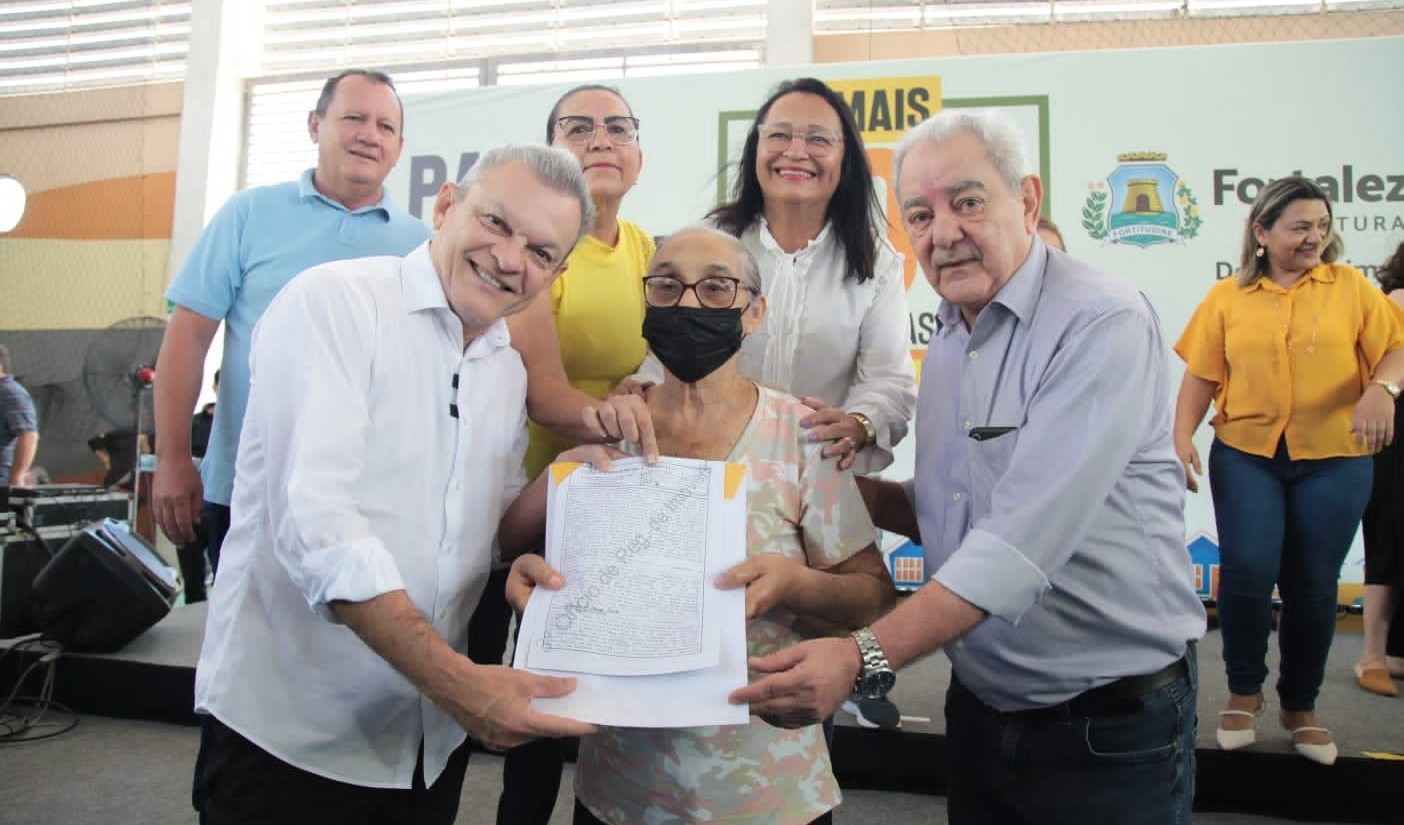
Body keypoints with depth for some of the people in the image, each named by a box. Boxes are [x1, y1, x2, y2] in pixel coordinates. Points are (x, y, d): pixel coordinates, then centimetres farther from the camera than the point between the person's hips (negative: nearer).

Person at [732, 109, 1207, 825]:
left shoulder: (1103, 325, -19)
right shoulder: (947, 342, 6)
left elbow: (1027, 533, -29)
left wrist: (864, 657, -34)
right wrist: (842, 488, -4)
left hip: (1109, 728, -6)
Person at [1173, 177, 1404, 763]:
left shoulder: (1350, 286, 5)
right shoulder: (1227, 297, 4)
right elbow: (1201, 376, 3)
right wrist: (1182, 436, -9)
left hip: (1334, 458, 1)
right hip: (1245, 455, -1)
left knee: (1313, 586, 7)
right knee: (1247, 570, -12)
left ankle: (1301, 705, 28)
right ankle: (1244, 692, 13)